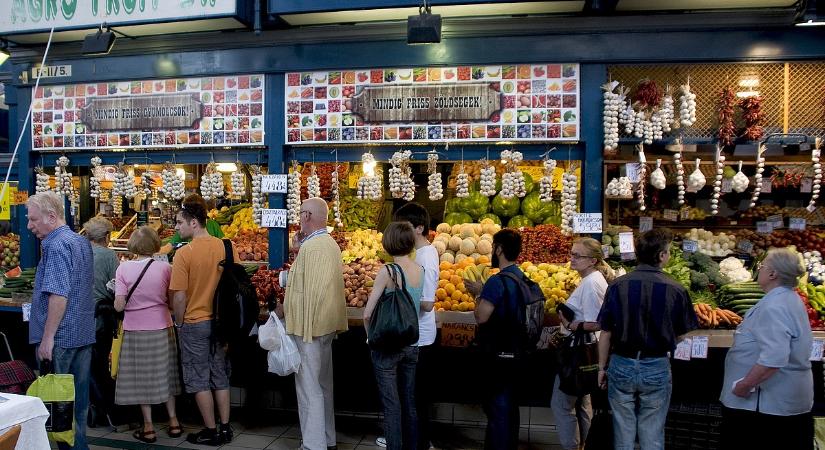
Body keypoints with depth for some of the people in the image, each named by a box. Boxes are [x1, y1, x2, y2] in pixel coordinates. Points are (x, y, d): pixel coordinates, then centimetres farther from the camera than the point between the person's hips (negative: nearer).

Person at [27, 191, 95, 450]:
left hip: (60, 339, -9)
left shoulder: (57, 246, -16)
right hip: (84, 335, 9)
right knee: (78, 398, 15)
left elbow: (59, 295, -23)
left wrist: (47, 338, -21)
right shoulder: (82, 242, 12)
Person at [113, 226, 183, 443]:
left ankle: (148, 427, 16)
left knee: (142, 376, 10)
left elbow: (119, 306, -11)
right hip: (162, 328, 2)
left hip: (135, 330, -1)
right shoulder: (165, 268, -7)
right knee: (164, 373, 16)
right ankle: (173, 421, 23)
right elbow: (172, 302, -1)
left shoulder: (124, 268, -10)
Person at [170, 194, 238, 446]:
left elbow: (180, 297, -16)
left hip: (195, 323, -5)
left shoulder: (184, 253, -16)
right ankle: (225, 428, 22)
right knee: (220, 376, 16)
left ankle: (211, 432, 16)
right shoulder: (228, 248, -3)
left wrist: (179, 323, 0)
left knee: (199, 380, 9)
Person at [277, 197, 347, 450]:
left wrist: (283, 309, -5)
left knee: (309, 386, -1)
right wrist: (300, 249, 11)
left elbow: (304, 290, -20)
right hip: (326, 323, 10)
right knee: (322, 384, 18)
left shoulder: (311, 246, -19)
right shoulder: (330, 244, 12)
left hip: (308, 324, -10)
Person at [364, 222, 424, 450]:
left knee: (392, 405, 6)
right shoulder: (420, 270, -2)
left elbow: (367, 314, -15)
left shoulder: (387, 271, -16)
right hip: (412, 343, 5)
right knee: (410, 402, 17)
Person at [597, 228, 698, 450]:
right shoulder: (675, 290, -9)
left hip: (621, 365, 1)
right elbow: (681, 336, 1)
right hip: (657, 368, 0)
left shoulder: (617, 286, -8)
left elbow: (605, 333, -5)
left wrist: (602, 367, 7)